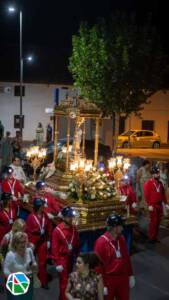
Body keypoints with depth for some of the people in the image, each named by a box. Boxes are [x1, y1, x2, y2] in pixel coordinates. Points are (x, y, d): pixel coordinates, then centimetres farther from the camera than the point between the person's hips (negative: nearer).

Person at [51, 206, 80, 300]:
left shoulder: (74, 229, -1)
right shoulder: (57, 230, -18)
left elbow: (77, 244, 9)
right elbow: (54, 248, -16)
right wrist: (57, 263, -16)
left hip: (70, 258, 6)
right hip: (62, 258, -6)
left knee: (67, 279, 20)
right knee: (64, 281, -3)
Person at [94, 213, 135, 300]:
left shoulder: (121, 239, 1)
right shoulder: (101, 242, -20)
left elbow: (127, 258, 10)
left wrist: (130, 275, 12)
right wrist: (101, 285, -16)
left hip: (123, 278, 6)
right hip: (109, 279, -6)